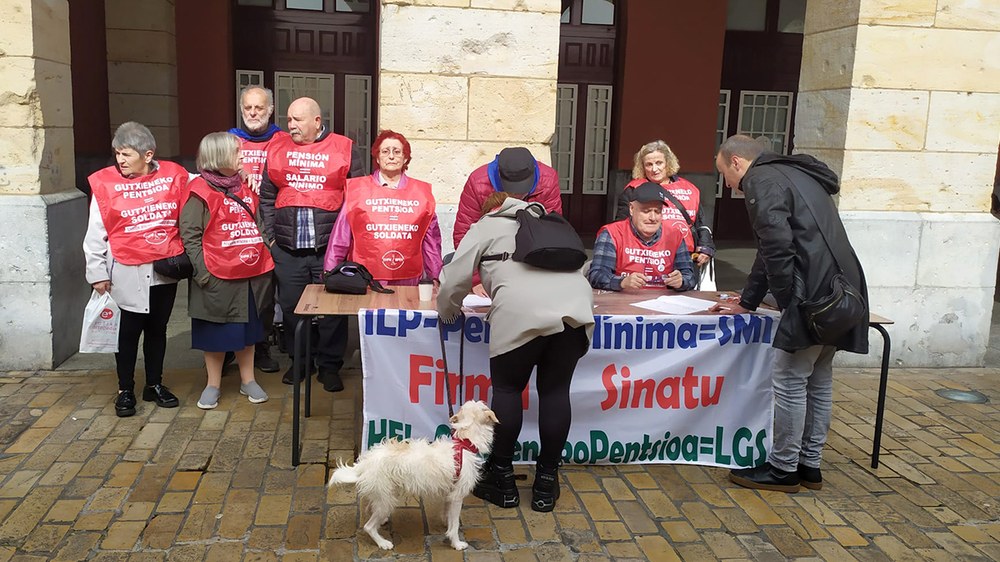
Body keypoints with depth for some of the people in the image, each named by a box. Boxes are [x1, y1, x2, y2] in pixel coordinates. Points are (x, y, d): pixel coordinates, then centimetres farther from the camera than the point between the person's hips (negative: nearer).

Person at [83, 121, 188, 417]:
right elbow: (95, 235, -2)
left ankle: (154, 384, 29)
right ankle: (125, 390, 20)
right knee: (129, 331, 6)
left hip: (166, 270, 2)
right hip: (127, 273, -2)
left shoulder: (173, 176, -2)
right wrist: (98, 273, -2)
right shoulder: (105, 183, -4)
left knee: (157, 328, 14)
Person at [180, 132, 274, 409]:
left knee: (248, 329, 15)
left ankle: (248, 380, 28)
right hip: (217, 277, -5)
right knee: (215, 332, 8)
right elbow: (189, 235, -11)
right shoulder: (201, 192, -9)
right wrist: (201, 271, -17)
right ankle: (213, 384, 24)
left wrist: (265, 260, 9)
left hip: (251, 274, 6)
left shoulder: (245, 187, 10)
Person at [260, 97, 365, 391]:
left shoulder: (344, 149, 1)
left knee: (332, 308, 3)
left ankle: (330, 366, 18)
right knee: (291, 307, 10)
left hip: (330, 247, -3)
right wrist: (270, 235, 7)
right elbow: (267, 196, 13)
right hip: (287, 249, 3)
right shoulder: (278, 148, 10)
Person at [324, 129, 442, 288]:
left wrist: (435, 278, 12)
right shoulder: (357, 189, 6)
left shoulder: (421, 192, 10)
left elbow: (431, 239, 12)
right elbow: (340, 236, 4)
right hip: (365, 280, -1)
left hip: (408, 280, 1)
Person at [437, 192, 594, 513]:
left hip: (523, 312, -4)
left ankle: (502, 479, 20)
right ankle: (546, 483, 21)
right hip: (577, 306, 4)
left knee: (507, 388, 13)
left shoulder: (487, 226, 23)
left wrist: (448, 312, 31)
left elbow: (456, 278, 15)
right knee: (555, 390, 14)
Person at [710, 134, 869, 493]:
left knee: (789, 383, 0)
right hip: (838, 293, 10)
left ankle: (783, 469, 10)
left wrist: (786, 300, -10)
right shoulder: (793, 175, 26)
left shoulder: (762, 180, -5)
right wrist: (746, 304, 32)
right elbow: (773, 248, 29)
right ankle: (810, 465, 26)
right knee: (818, 381, 16)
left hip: (814, 295, -10)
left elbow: (778, 244, -19)